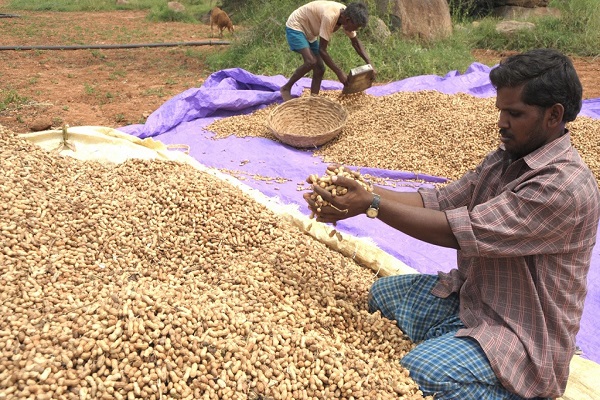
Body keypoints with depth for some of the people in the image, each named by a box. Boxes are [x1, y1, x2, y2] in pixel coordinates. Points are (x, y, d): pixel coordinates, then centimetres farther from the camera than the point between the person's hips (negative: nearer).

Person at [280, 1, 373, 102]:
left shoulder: (347, 16, -12)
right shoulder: (330, 17, -37)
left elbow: (356, 42, 2)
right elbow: (322, 50, -33)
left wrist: (369, 63, -10)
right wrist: (339, 72, -31)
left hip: (310, 32, 9)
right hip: (295, 26, -8)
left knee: (319, 68, 0)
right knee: (311, 62, -26)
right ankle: (286, 88, -9)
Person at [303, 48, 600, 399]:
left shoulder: (566, 185, -27)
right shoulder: (506, 158, 3)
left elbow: (458, 231, -30)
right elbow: (438, 201, -3)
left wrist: (372, 204, -28)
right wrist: (361, 191, -16)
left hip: (522, 334, -8)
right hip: (469, 295, 8)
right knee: (382, 293, 6)